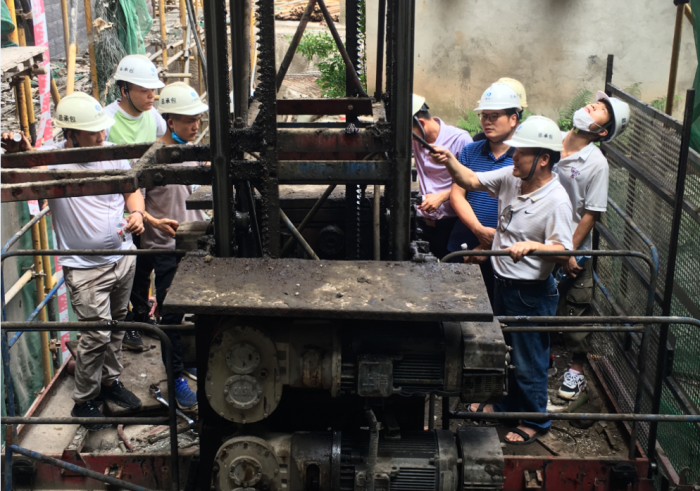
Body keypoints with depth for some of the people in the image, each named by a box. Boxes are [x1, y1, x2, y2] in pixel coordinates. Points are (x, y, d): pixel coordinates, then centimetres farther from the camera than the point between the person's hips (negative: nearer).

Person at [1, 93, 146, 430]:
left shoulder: (112, 153, -3)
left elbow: (132, 190, 9)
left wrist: (137, 213, -11)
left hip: (123, 257, 5)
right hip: (85, 267, -5)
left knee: (116, 326, 20)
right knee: (97, 335, -4)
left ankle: (110, 381, 41)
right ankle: (84, 402, 17)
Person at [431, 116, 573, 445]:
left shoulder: (556, 200, -23)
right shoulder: (511, 177, -2)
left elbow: (562, 251, -25)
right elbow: (471, 181, 4)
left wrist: (532, 245, -41)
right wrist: (450, 162, -13)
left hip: (532, 293, -8)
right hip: (503, 283, 8)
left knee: (528, 361, 7)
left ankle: (535, 421, 27)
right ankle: (503, 404, 46)